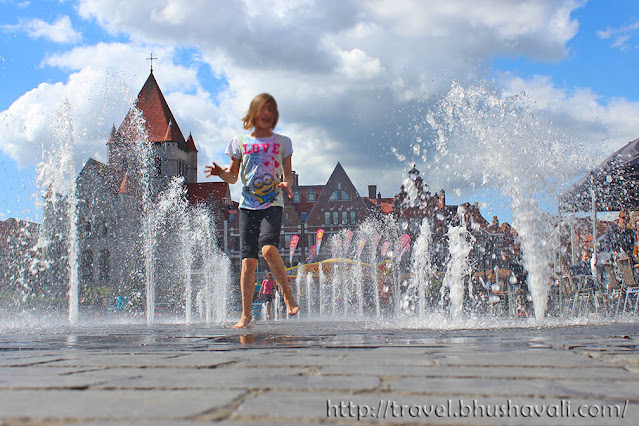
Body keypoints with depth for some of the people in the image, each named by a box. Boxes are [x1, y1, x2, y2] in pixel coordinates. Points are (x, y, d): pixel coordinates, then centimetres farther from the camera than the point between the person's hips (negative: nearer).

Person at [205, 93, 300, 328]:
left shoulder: (282, 142, 11)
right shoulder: (240, 142, 12)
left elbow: (288, 174, 9)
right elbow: (233, 177, 14)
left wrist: (287, 184, -15)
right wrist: (220, 173, -8)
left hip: (273, 204, -1)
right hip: (247, 205, 2)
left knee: (268, 248, -27)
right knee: (248, 259, -5)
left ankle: (288, 295, -9)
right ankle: (246, 314, 3)